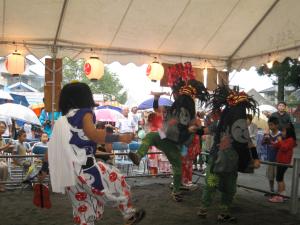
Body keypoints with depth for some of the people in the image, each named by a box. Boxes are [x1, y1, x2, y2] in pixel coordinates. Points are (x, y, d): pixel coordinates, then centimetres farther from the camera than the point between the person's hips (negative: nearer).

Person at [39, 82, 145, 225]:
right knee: (118, 182, 12)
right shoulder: (84, 113, -2)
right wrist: (120, 138, -17)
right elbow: (93, 134, -22)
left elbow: (52, 148, 20)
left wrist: (44, 170, 26)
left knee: (83, 209, 17)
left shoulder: (61, 121, 21)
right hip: (84, 168, -8)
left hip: (67, 174, 8)